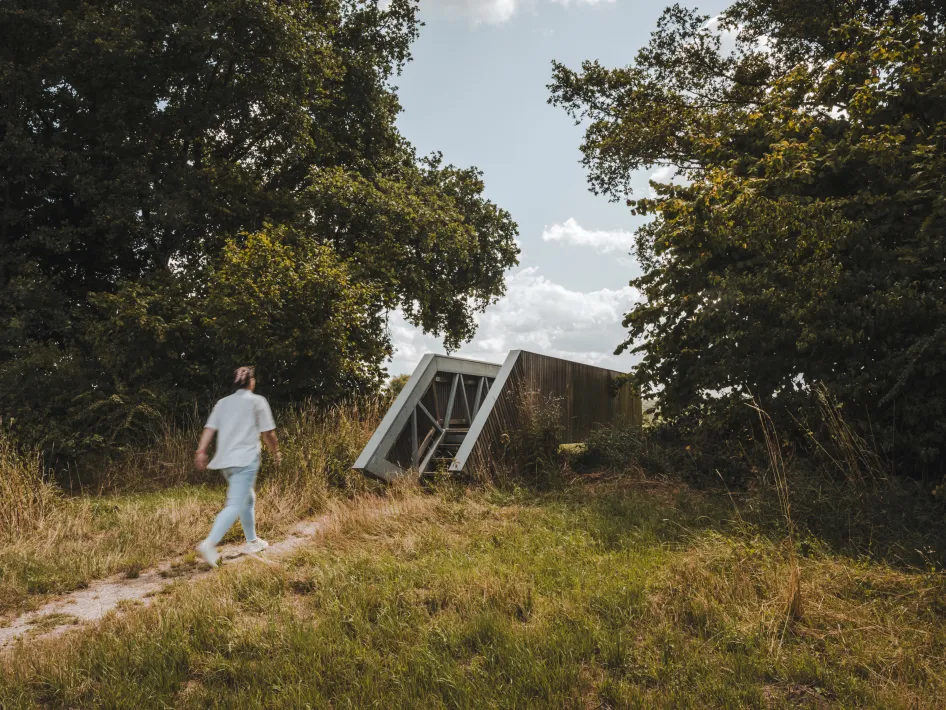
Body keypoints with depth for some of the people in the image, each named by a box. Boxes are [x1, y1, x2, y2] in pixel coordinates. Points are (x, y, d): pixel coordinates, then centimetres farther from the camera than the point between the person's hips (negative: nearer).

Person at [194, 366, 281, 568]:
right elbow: (268, 433, -2)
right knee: (236, 505, -11)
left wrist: (201, 451, 0)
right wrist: (276, 452, 12)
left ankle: (252, 541, 31)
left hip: (225, 460, 7)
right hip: (246, 460, -7)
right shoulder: (257, 401, 0)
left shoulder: (223, 403, 15)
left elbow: (209, 429, 4)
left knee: (248, 499, 22)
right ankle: (209, 543, -26)